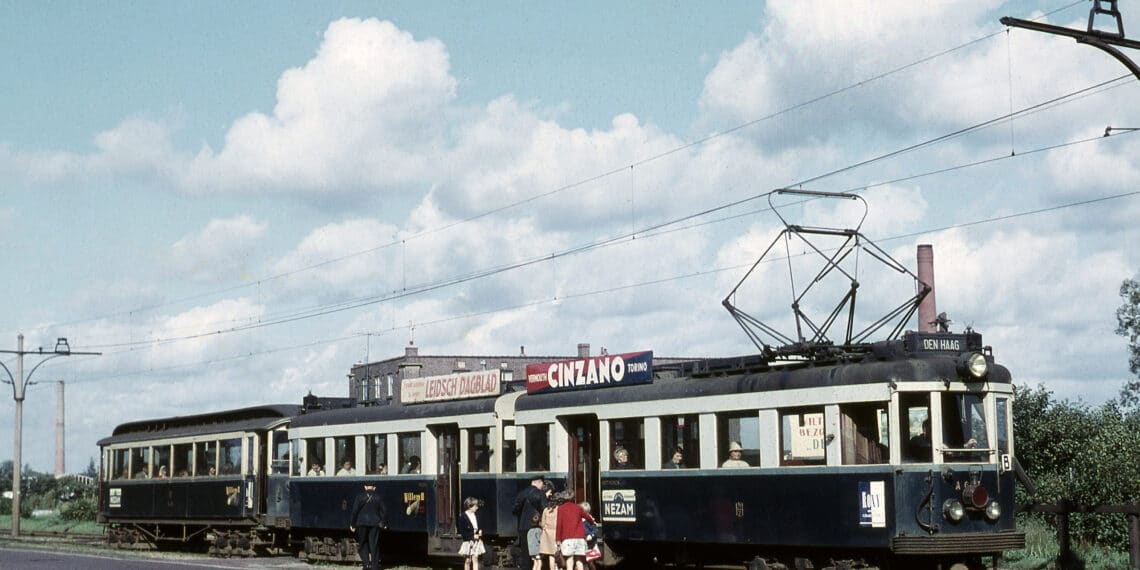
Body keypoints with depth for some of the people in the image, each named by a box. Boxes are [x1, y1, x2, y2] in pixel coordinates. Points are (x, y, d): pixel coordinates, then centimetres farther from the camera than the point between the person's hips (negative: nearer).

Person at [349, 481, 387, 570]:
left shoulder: (360, 497, -5)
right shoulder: (378, 498, 1)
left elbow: (354, 511, -7)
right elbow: (384, 512, 5)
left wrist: (352, 524, 1)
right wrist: (384, 523, 19)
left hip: (362, 523, -1)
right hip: (375, 523, 1)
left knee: (362, 543, 13)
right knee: (374, 544, 6)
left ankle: (366, 562, -3)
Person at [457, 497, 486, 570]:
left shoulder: (476, 515, 5)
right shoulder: (463, 517, -12)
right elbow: (462, 532, -14)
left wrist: (480, 531, -2)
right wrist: (473, 536, -18)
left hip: (477, 541, 4)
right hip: (468, 541, -4)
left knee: (475, 559, -3)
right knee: (468, 561, 6)